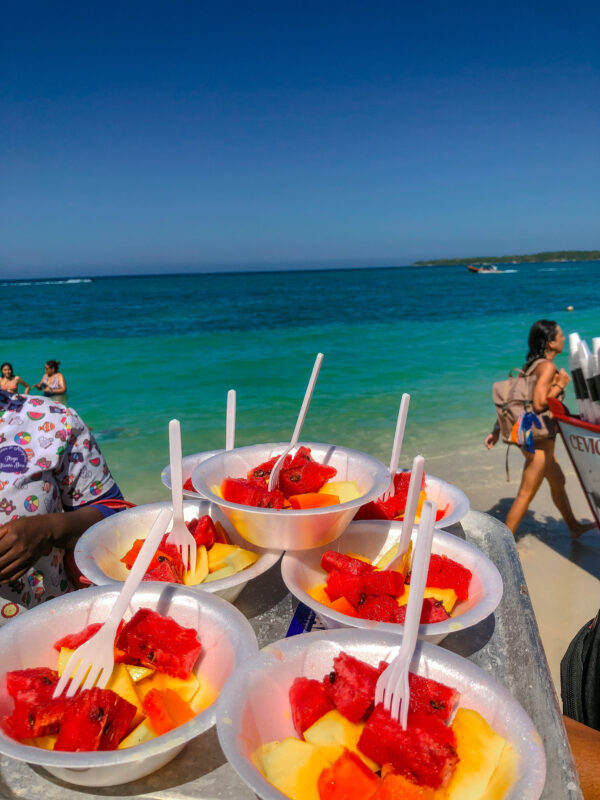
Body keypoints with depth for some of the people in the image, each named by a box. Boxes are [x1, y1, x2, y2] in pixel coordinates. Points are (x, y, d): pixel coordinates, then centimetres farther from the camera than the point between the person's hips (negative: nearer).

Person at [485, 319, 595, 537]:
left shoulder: (529, 365, 8)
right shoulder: (547, 366, -17)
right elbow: (539, 403, -26)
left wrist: (497, 430, 8)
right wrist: (560, 384, -13)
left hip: (529, 435, 10)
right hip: (539, 439, -10)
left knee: (558, 482, 26)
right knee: (526, 494, -2)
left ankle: (574, 526, 46)